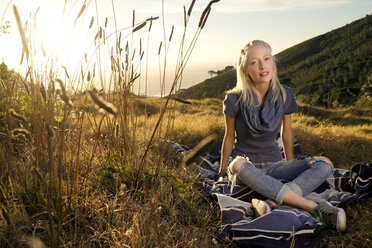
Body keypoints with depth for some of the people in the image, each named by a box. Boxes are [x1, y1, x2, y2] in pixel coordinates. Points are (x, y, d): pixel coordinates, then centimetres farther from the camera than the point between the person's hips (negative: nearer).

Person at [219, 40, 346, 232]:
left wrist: (291, 170, 16)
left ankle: (273, 203, -38)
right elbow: (229, 137, -1)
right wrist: (223, 172, 9)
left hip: (272, 165, 3)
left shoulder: (285, 95, -7)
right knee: (238, 165, -40)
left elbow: (286, 133, 7)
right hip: (244, 165, -3)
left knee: (324, 164, -19)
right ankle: (316, 208, -39)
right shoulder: (234, 100, -14)